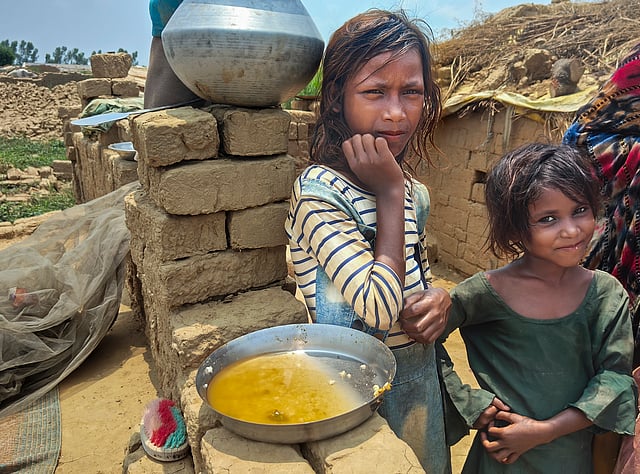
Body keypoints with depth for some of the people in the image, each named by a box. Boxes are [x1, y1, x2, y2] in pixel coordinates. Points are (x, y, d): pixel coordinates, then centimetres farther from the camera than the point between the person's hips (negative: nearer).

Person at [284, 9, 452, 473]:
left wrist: (441, 299, -10)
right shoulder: (318, 193, -24)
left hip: (421, 377, 7)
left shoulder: (413, 191, -1)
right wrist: (389, 195, -25)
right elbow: (379, 309, -30)